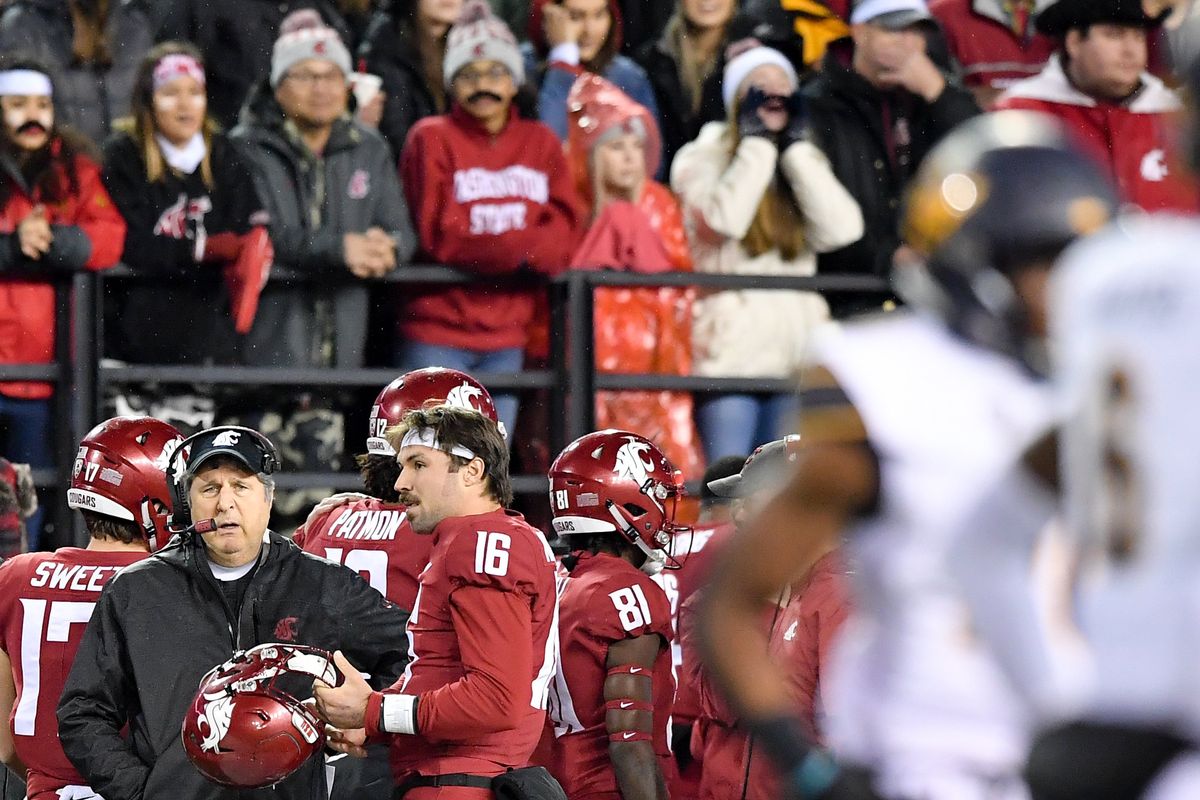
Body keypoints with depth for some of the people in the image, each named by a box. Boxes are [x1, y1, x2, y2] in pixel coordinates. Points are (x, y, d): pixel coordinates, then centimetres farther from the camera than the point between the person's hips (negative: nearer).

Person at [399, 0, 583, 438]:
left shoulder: (540, 144, 11)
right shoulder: (432, 139, -2)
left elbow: (563, 233, 0)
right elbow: (439, 236, -11)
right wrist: (523, 248, -14)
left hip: (506, 337, 4)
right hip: (437, 333, -4)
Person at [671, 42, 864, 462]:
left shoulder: (804, 164, 17)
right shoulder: (703, 159, 5)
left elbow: (841, 229, -3)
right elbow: (722, 218, -18)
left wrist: (797, 145, -1)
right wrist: (757, 142, -7)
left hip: (796, 348, 4)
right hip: (729, 349, -4)